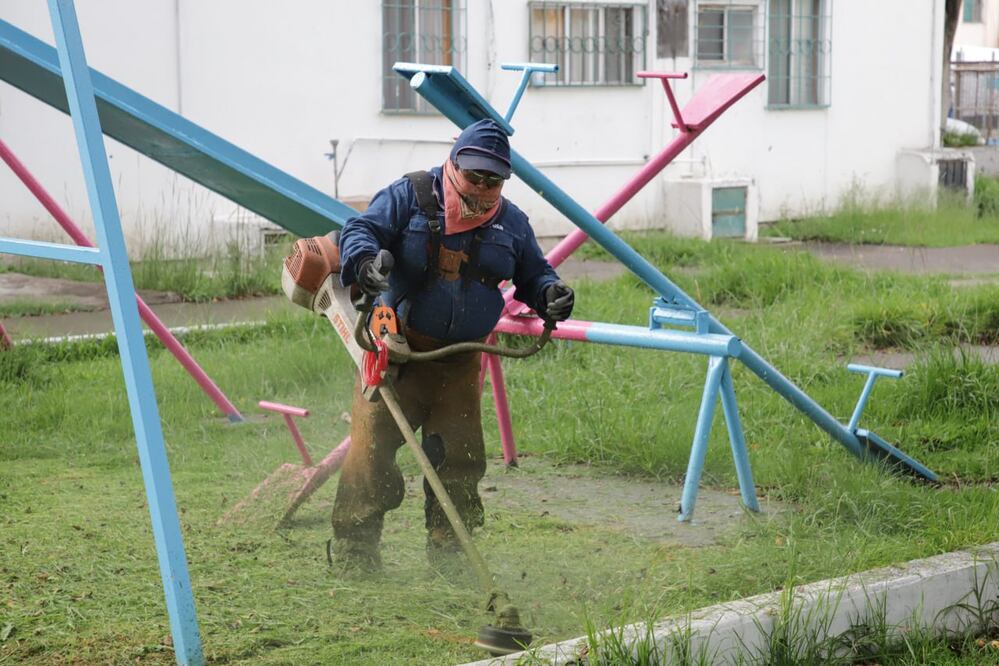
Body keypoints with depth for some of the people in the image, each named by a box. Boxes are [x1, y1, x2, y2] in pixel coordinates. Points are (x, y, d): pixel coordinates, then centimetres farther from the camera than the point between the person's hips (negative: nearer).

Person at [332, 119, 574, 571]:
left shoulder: (510, 223, 9)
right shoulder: (409, 196, -3)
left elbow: (533, 276, 18)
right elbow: (360, 229, -11)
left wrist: (551, 296, -6)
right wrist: (363, 261, -34)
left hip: (460, 361, 4)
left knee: (459, 458, 4)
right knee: (371, 447, -9)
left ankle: (448, 556, 16)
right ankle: (353, 551, -1)